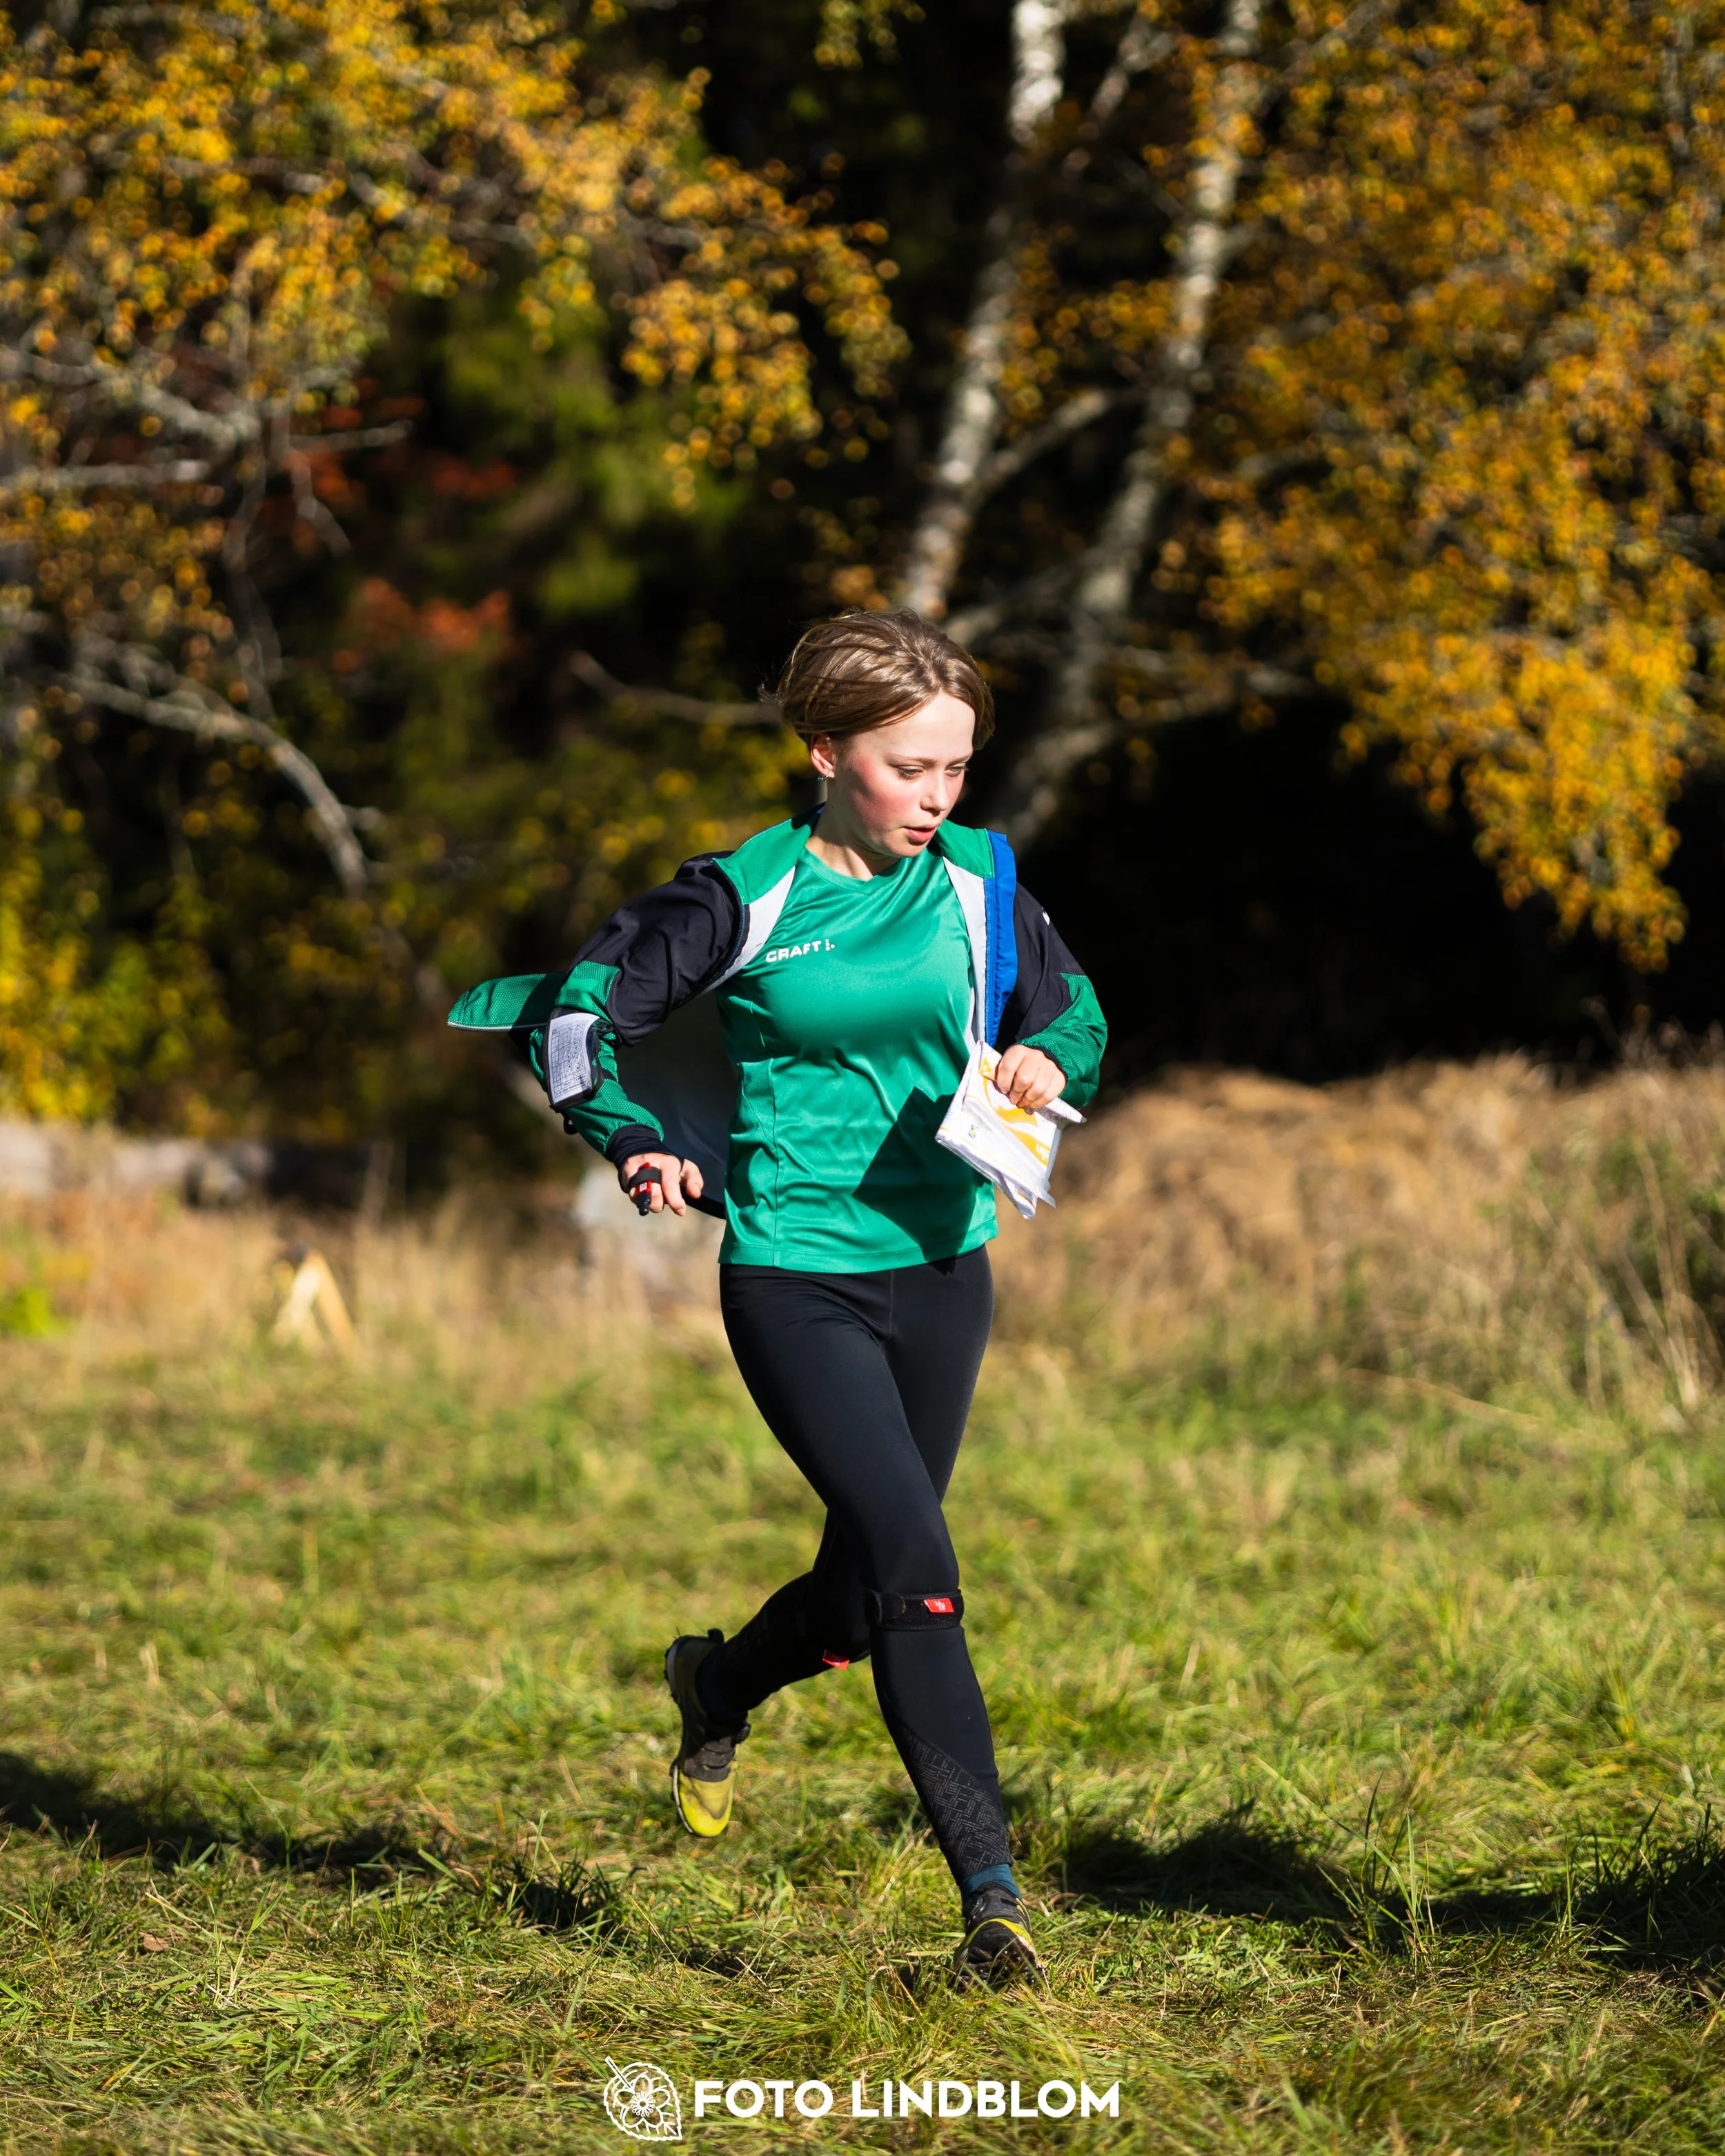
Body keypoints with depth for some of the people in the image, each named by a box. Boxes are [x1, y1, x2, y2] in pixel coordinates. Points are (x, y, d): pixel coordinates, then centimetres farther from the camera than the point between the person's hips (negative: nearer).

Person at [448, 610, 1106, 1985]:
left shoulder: (979, 880, 2)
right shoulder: (745, 898, -8)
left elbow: (1071, 1008, 16)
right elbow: (577, 1013, 1)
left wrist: (1049, 1063, -5)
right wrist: (640, 1142, -8)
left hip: (941, 1267, 5)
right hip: (795, 1281, -5)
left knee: (862, 1597, 14)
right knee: (919, 1574, -17)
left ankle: (719, 1685, 48)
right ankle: (991, 1897, -16)